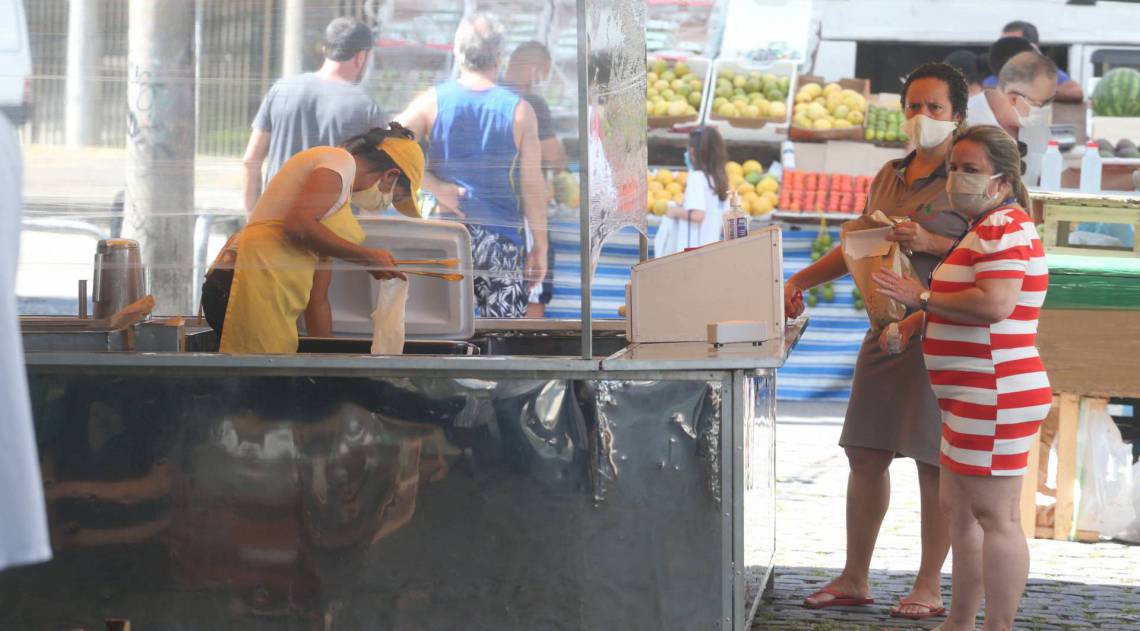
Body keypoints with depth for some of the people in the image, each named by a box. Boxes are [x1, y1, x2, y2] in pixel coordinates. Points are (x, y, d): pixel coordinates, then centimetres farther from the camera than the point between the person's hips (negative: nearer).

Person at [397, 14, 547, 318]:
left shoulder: (432, 102, -2)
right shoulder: (519, 110, -5)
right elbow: (533, 185, -5)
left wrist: (436, 186, -7)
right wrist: (540, 247, 3)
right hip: (502, 237, -1)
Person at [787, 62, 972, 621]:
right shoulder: (889, 176, 16)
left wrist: (930, 243, -23)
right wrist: (801, 280, 17)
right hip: (886, 330, 7)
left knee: (933, 460, -3)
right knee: (865, 453, 9)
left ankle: (929, 586, 6)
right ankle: (854, 578, 19)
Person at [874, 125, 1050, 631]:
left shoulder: (1003, 228, -16)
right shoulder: (988, 228, 20)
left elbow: (994, 305, -29)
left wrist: (923, 298, -19)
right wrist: (915, 322, 18)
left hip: (993, 399, -12)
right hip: (973, 398, 12)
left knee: (994, 516, -8)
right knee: (959, 510, 18)